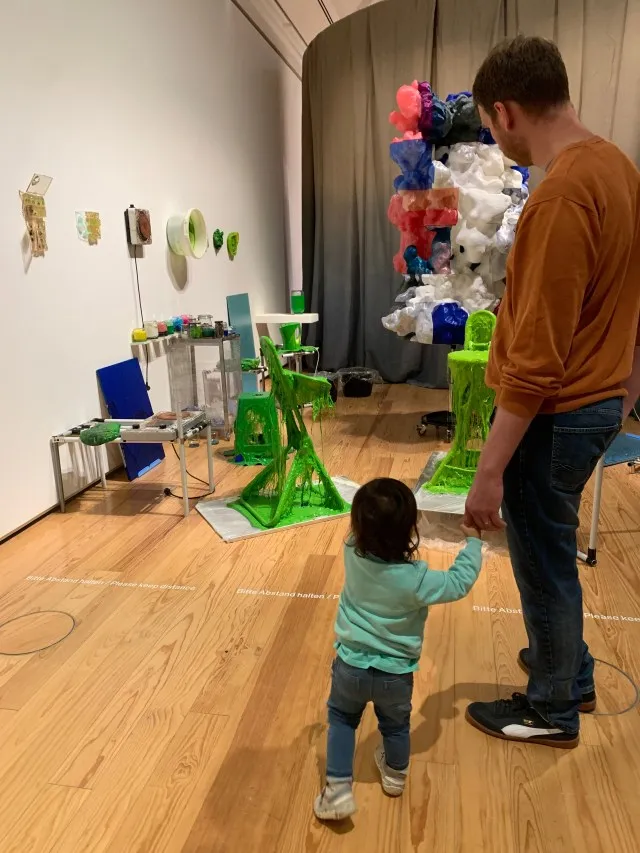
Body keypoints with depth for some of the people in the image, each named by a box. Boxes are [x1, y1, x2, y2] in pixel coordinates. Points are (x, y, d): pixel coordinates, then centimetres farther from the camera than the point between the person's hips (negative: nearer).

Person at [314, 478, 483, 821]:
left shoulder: (353, 552, -20)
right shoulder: (416, 579, -28)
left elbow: (364, 532, 4)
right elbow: (459, 583, -11)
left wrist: (383, 515, -3)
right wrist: (473, 541, -2)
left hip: (350, 666, 1)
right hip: (395, 674, -1)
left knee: (341, 719, 25)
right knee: (395, 725, 27)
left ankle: (338, 789, 20)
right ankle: (395, 775, 50)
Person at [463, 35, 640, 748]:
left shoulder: (561, 196, -24)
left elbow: (536, 361, -26)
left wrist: (490, 470, -21)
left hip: (555, 415, -9)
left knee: (544, 561, 10)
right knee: (549, 549, 25)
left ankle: (553, 710, 33)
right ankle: (567, 668, 45)